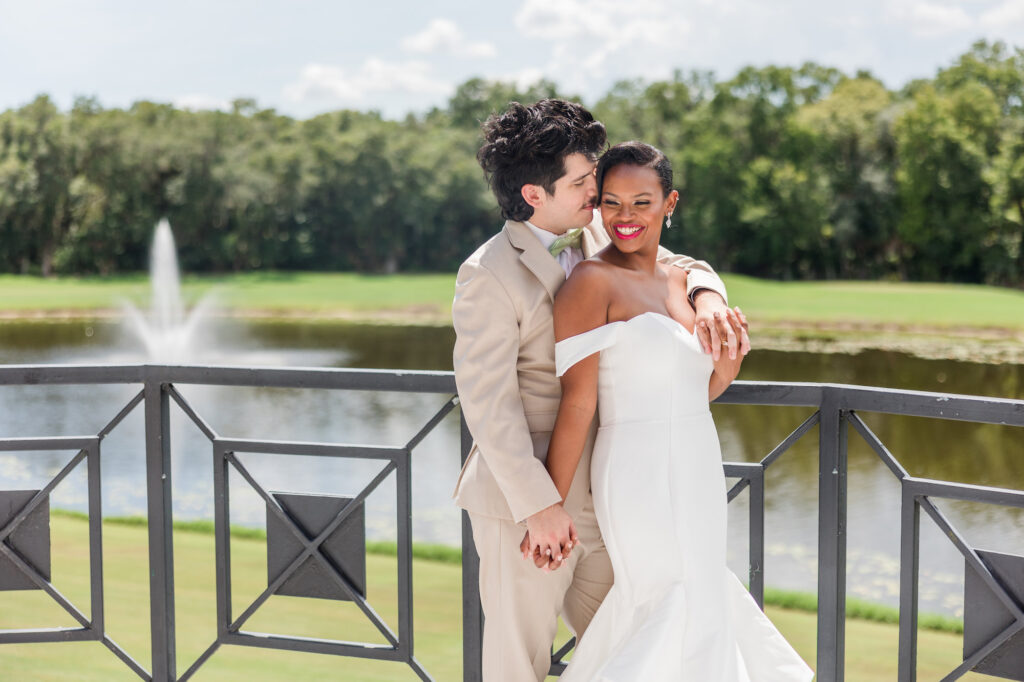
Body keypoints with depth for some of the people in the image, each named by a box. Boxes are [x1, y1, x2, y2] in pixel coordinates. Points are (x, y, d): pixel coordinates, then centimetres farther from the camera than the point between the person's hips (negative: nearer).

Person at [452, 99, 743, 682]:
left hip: (600, 497, 7)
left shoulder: (597, 232, 3)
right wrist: (538, 505, -19)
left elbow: (677, 267, 16)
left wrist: (707, 296, -9)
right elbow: (487, 402, -18)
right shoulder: (488, 275, -17)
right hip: (524, 501, -6)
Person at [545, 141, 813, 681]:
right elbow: (577, 402, -17)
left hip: (696, 475, 8)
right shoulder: (593, 281, -12)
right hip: (641, 479, -8)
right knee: (690, 621, -4)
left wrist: (726, 369, -3)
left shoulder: (678, 280, 12)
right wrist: (549, 508, -19)